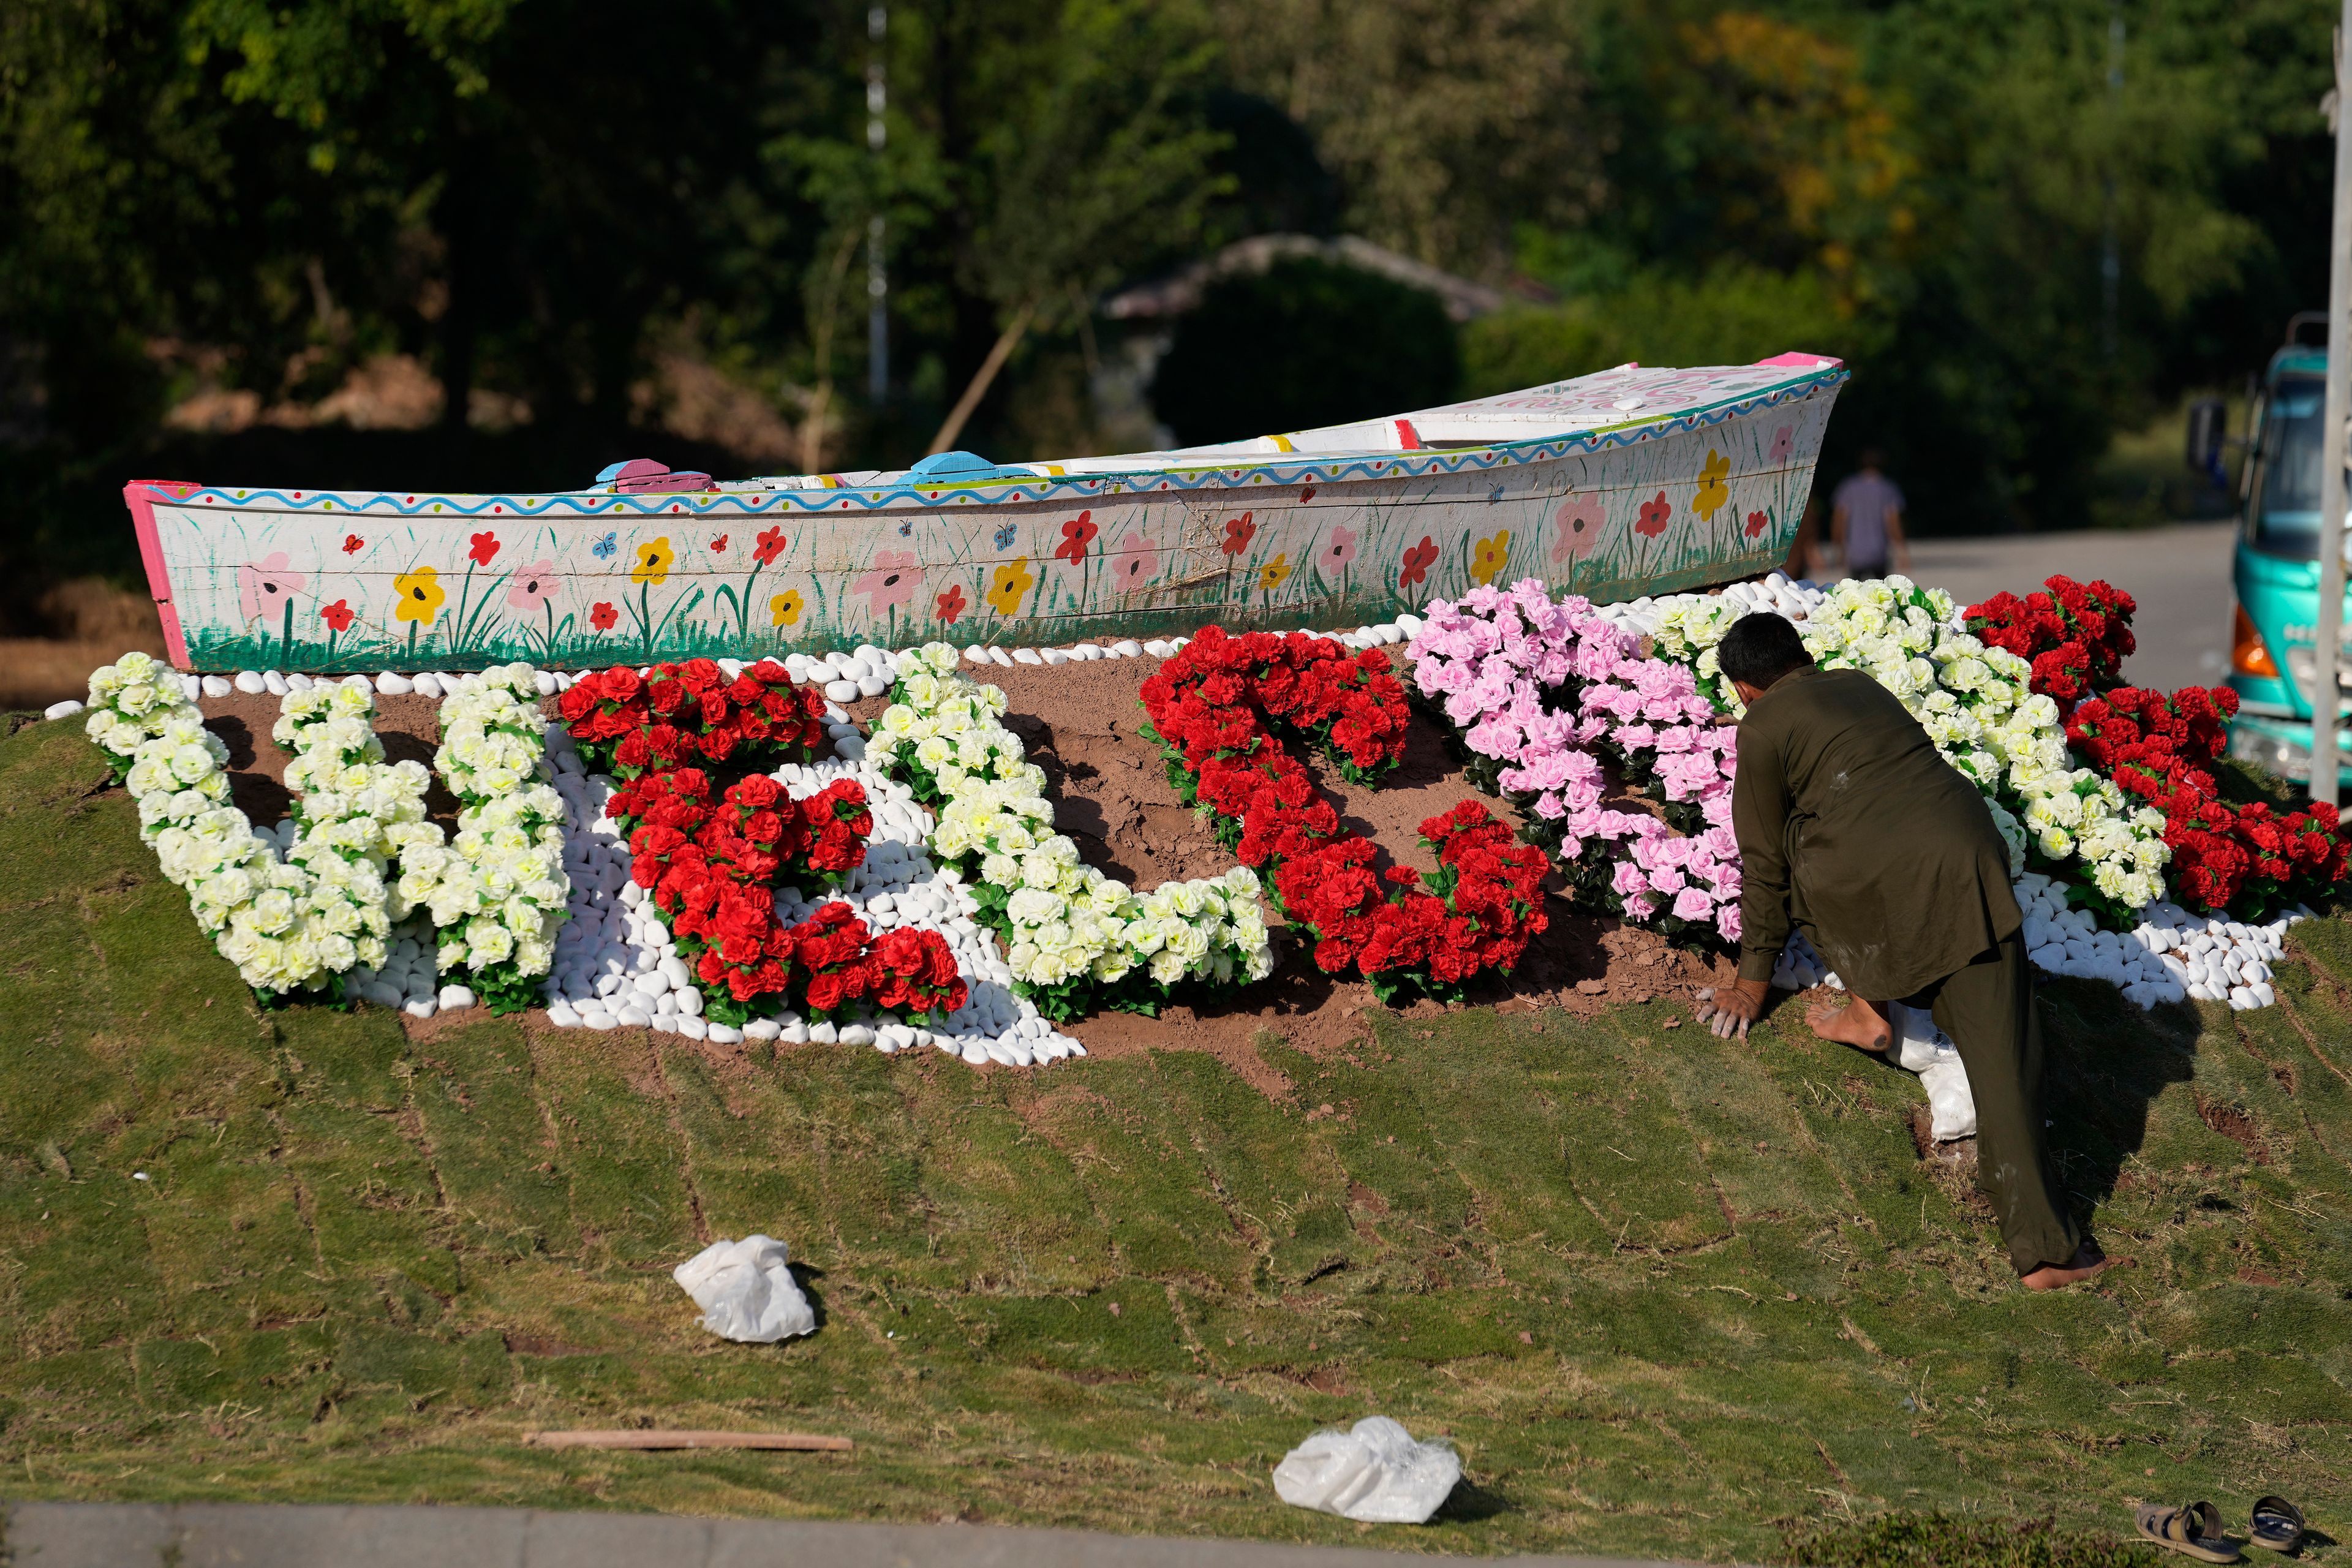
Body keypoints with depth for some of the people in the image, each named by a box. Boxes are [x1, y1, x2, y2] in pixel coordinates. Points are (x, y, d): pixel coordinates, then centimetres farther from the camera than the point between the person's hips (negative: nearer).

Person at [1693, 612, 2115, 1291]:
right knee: (2002, 1055, 3)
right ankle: (2044, 1247, -4)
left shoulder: (1764, 726, 12)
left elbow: (1764, 864, 16)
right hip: (1969, 854, 5)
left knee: (1794, 851, 28)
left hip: (1881, 879, -5)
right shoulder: (1861, 687, 29)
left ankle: (1869, 1012, 22)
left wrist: (1754, 983, 27)